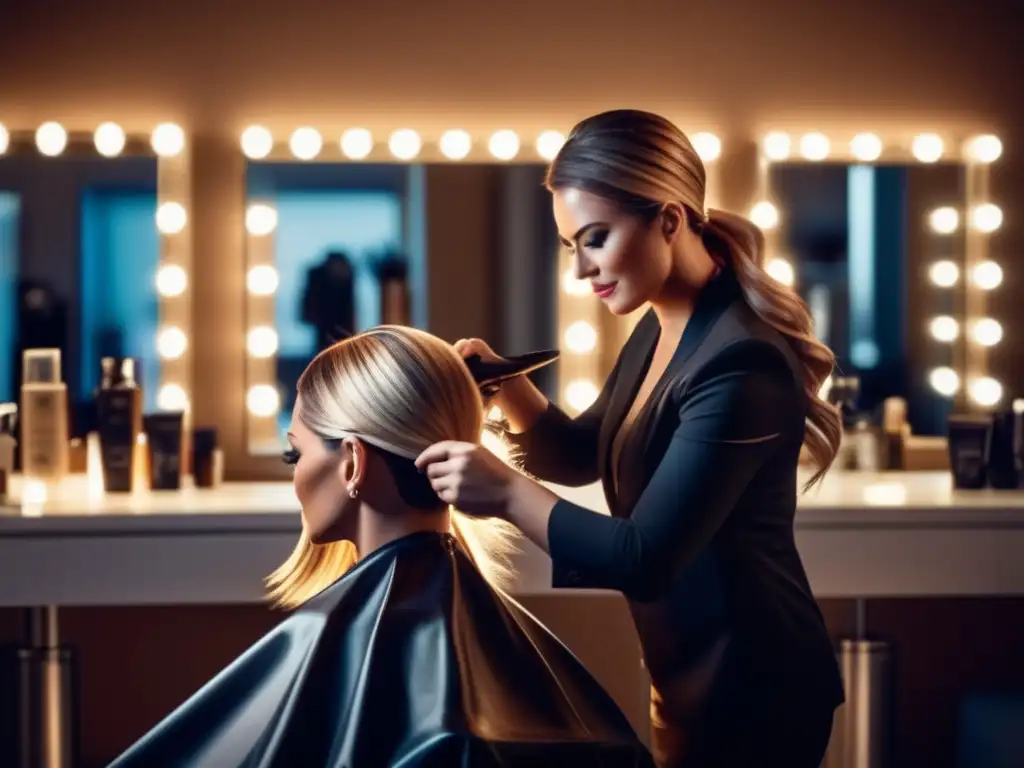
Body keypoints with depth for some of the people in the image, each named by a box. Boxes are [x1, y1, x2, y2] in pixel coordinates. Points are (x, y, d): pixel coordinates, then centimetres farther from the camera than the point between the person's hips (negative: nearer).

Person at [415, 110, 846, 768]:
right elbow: (579, 457, 16)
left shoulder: (741, 364, -25)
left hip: (749, 691, -9)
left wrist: (507, 493, -24)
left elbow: (644, 559, -27)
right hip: (694, 677, 9)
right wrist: (504, 383, -1)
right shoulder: (659, 330, 4)